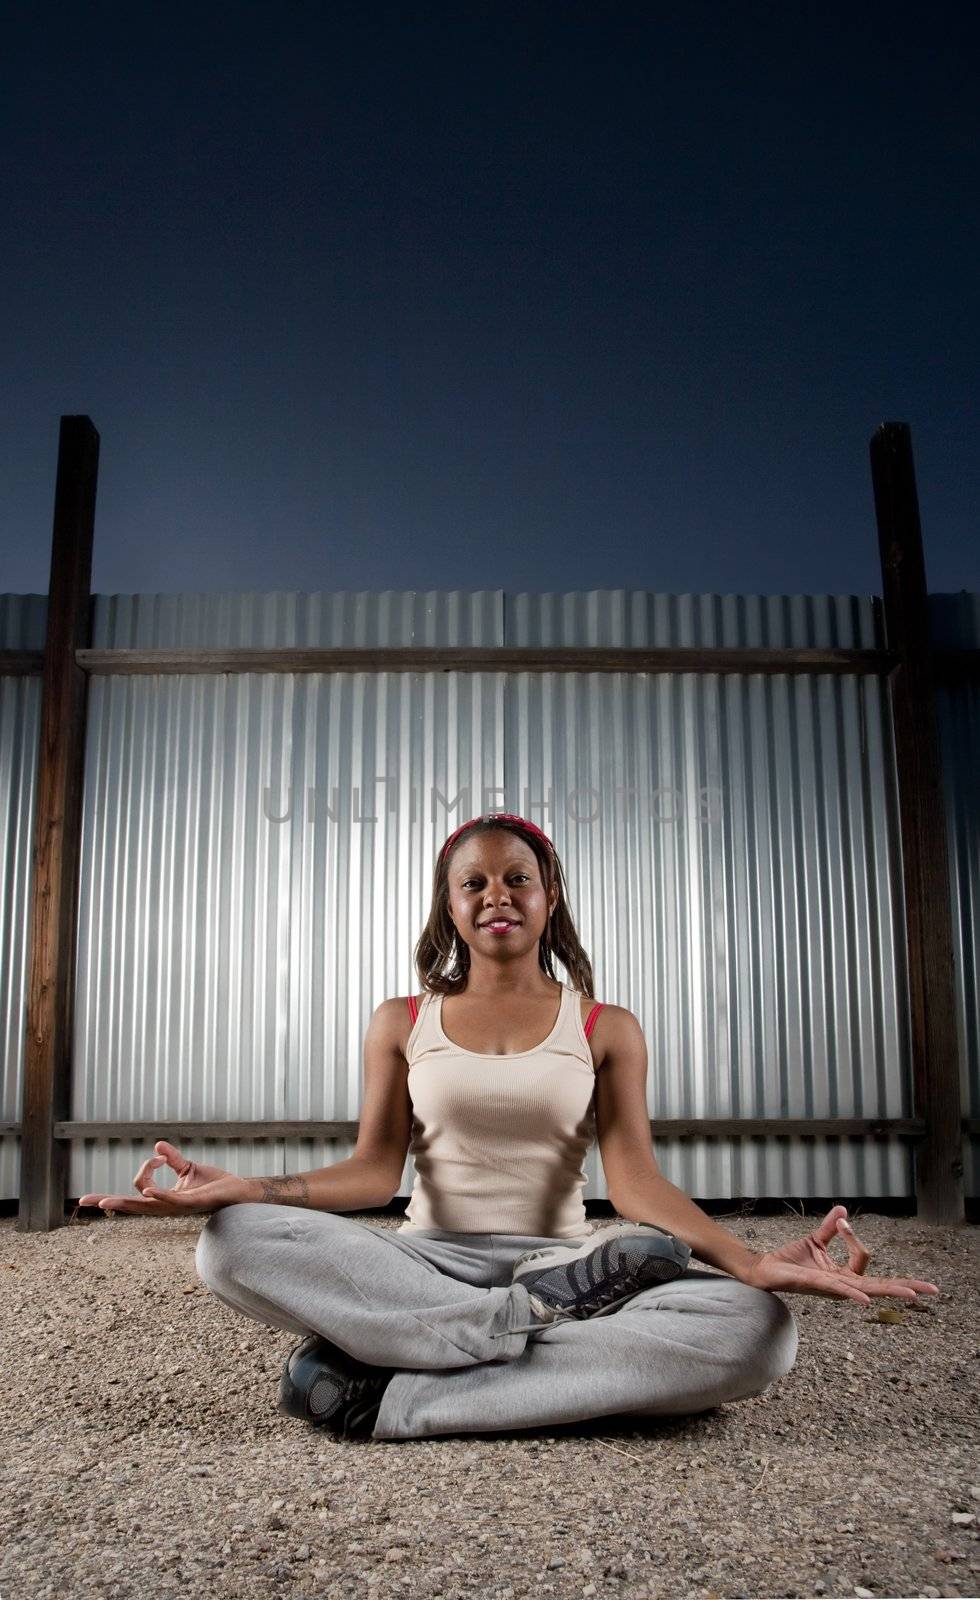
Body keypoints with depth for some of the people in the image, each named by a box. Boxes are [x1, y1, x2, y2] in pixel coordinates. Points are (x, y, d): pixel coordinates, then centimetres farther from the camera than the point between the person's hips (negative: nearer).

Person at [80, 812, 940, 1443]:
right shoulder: (402, 1024, 11)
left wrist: (749, 1259, -22)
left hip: (558, 1260, 1)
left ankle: (390, 1397, -29)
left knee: (758, 1329, -31)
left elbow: (634, 1176, -2)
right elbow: (375, 1170, 1)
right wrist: (248, 1189, -18)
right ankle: (532, 1322, -26)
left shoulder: (605, 1029, 8)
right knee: (234, 1242, -28)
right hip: (425, 1264, 0)